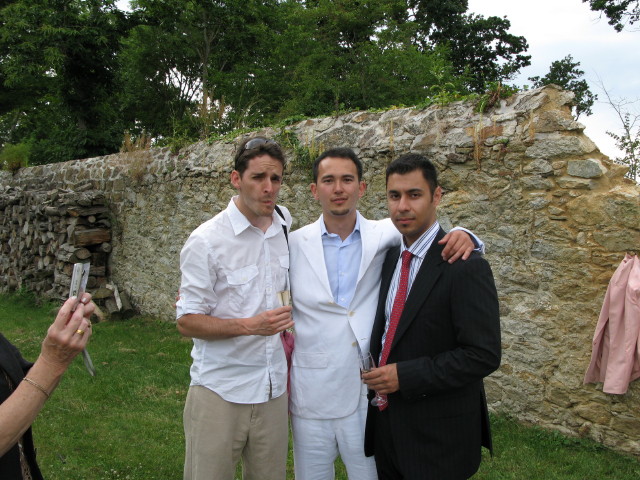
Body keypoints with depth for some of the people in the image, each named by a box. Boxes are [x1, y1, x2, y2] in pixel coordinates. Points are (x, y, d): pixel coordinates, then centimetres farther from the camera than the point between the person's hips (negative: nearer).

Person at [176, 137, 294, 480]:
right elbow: (186, 322, -12)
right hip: (220, 393, -4)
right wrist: (249, 326, -23)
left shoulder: (285, 229, 4)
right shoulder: (207, 240, -12)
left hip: (273, 388, 5)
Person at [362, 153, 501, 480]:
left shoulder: (465, 266, -17)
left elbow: (483, 355, -21)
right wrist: (379, 375, 1)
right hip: (385, 421, 7)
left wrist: (404, 376, -21)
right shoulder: (390, 257, 5)